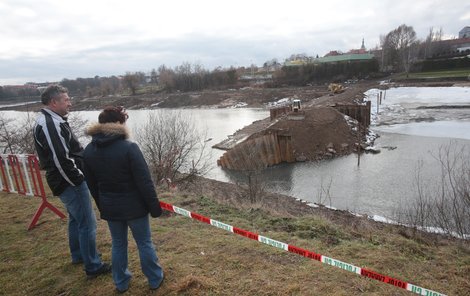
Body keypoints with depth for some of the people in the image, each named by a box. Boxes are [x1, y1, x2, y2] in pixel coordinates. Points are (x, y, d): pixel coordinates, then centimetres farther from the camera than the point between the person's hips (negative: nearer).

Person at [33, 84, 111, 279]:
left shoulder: (51, 121, 12)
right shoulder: (51, 125, -22)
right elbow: (61, 160, -26)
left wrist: (78, 177, 15)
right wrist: (79, 180, -16)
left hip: (67, 182, 11)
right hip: (70, 183, -11)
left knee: (75, 219, 24)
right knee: (87, 223, -2)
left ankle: (78, 255, 41)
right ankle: (93, 267, 10)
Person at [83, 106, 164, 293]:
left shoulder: (89, 151, -2)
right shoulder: (129, 147, -21)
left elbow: (91, 185, 7)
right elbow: (144, 182, -20)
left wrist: (102, 206, 19)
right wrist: (154, 206, -10)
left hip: (109, 207, 5)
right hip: (134, 206, -5)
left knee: (118, 244, 22)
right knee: (144, 243, 13)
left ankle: (121, 283, 36)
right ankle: (155, 279, 29)